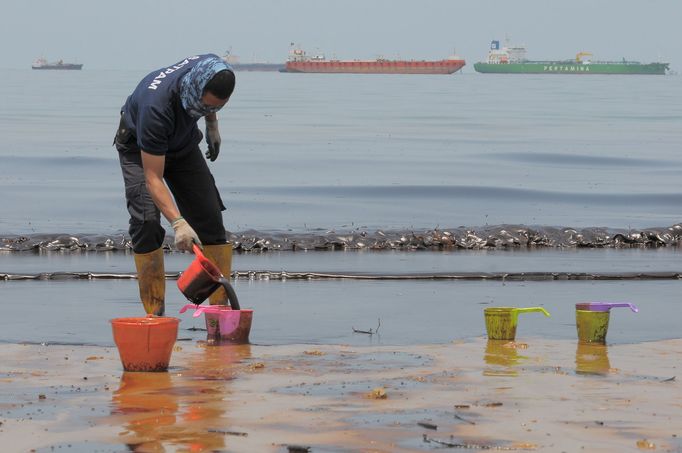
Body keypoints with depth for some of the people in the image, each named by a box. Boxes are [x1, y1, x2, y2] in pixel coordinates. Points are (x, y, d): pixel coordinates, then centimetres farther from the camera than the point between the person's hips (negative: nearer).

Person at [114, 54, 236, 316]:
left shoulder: (211, 71, -28)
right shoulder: (156, 106, -44)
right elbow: (153, 178, -42)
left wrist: (212, 126, 10)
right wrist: (177, 222, -51)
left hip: (183, 143, 5)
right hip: (139, 147, -5)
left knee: (211, 219, -4)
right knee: (147, 222, -22)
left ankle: (221, 308, 0)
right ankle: (155, 313, -14)